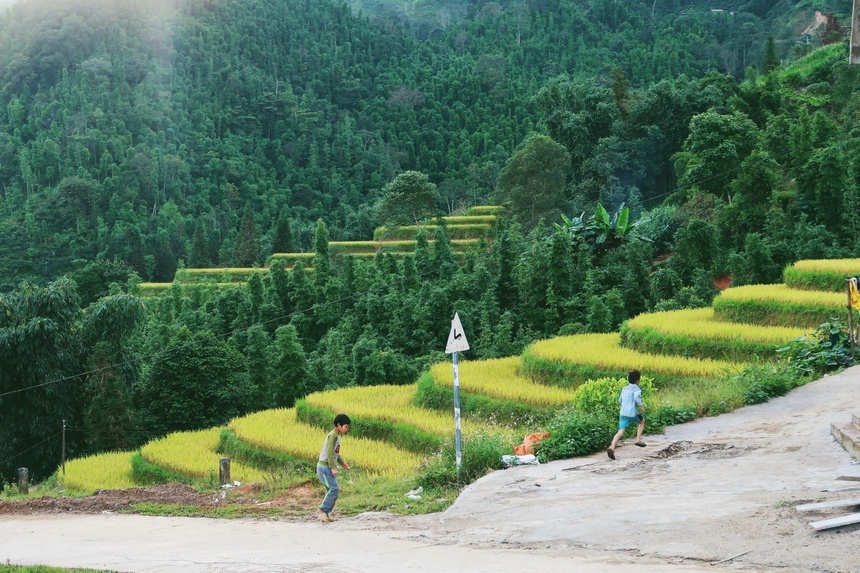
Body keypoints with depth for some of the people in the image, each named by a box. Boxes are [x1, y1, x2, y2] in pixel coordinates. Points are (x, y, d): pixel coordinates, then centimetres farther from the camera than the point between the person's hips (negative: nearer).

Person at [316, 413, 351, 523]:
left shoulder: (338, 436, 15)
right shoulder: (333, 435, -15)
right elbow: (330, 452, -22)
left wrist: (342, 463, 14)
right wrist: (333, 468, -24)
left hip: (328, 467, 10)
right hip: (324, 467, -10)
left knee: (331, 491, 8)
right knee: (334, 489, -15)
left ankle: (325, 514, 10)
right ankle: (322, 510, -10)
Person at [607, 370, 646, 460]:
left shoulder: (624, 389, 17)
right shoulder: (636, 389, -2)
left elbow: (620, 400, 27)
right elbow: (636, 397, -23)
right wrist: (641, 405, -10)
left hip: (623, 413, 4)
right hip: (633, 414, -4)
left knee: (620, 431, -7)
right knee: (642, 421, 28)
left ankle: (612, 447, -29)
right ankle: (638, 440, 27)